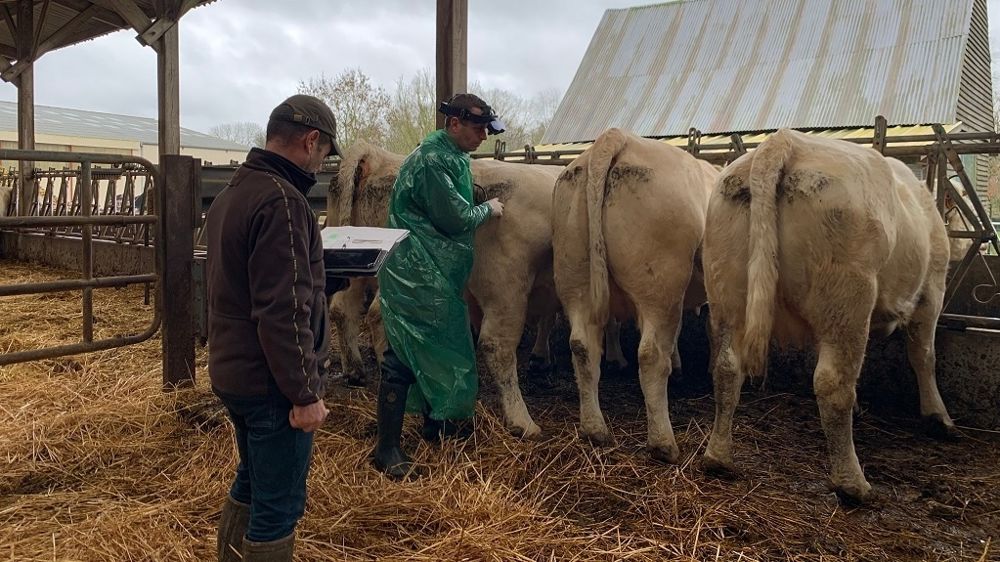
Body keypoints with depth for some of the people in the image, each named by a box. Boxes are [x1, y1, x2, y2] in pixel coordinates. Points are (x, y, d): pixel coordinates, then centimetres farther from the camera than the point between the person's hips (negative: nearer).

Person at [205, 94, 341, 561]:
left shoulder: (232, 192, 12)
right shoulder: (282, 200, -20)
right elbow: (283, 312, -25)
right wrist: (304, 393, -20)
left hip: (232, 372, 10)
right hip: (270, 382, -10)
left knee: (251, 484, 24)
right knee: (278, 504, 3)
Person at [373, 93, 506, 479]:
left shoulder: (452, 156, 14)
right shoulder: (432, 160, -16)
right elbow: (456, 218, -16)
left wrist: (481, 209, 12)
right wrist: (488, 210, -1)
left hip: (437, 276, 10)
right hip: (413, 276, -10)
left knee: (440, 349, 19)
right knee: (403, 357, -5)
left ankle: (436, 422, 36)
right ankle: (387, 448, 4)